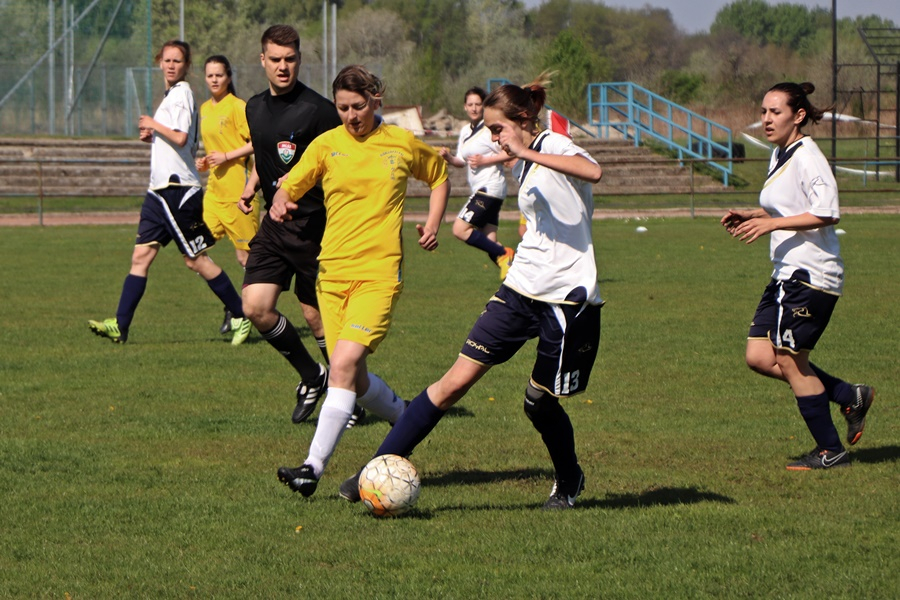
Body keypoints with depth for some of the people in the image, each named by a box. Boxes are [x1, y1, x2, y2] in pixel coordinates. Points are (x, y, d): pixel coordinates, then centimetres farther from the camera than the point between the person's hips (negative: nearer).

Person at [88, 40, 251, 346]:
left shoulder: (181, 93, -11)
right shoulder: (171, 94, 18)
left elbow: (181, 138, -22)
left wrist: (153, 125, -9)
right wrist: (153, 137, 11)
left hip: (178, 188, -9)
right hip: (160, 187, 9)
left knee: (196, 260, -3)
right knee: (142, 255, 1)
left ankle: (240, 317, 7)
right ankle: (120, 326, -3)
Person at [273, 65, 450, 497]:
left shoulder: (403, 144, 7)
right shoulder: (327, 145, 7)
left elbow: (439, 176, 25)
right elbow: (290, 186, 6)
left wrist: (432, 223, 9)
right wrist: (280, 202, -18)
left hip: (380, 271, -3)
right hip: (333, 268, 3)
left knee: (345, 364, -19)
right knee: (354, 379, 6)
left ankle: (314, 467, -23)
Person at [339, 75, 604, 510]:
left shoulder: (552, 145, -12)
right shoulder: (523, 167, 15)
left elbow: (593, 171, -36)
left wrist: (526, 152, -36)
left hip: (567, 296, -7)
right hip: (521, 289, 8)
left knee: (540, 402, 3)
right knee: (457, 380, -2)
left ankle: (569, 483, 30)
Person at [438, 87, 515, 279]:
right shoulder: (465, 131, 15)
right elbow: (462, 162, 19)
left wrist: (484, 160, -16)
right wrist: (449, 158, -1)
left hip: (490, 188, -8)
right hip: (480, 190, 8)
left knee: (460, 229, -16)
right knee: (489, 243, 2)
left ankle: (504, 254, -10)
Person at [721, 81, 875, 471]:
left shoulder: (807, 158, -14)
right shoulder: (779, 156, 16)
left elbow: (827, 214, -22)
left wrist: (771, 223, -24)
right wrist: (749, 216, 11)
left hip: (811, 274, -10)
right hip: (788, 274, 10)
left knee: (789, 360, -6)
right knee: (759, 358, 4)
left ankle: (831, 451, 5)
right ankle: (851, 397, 14)